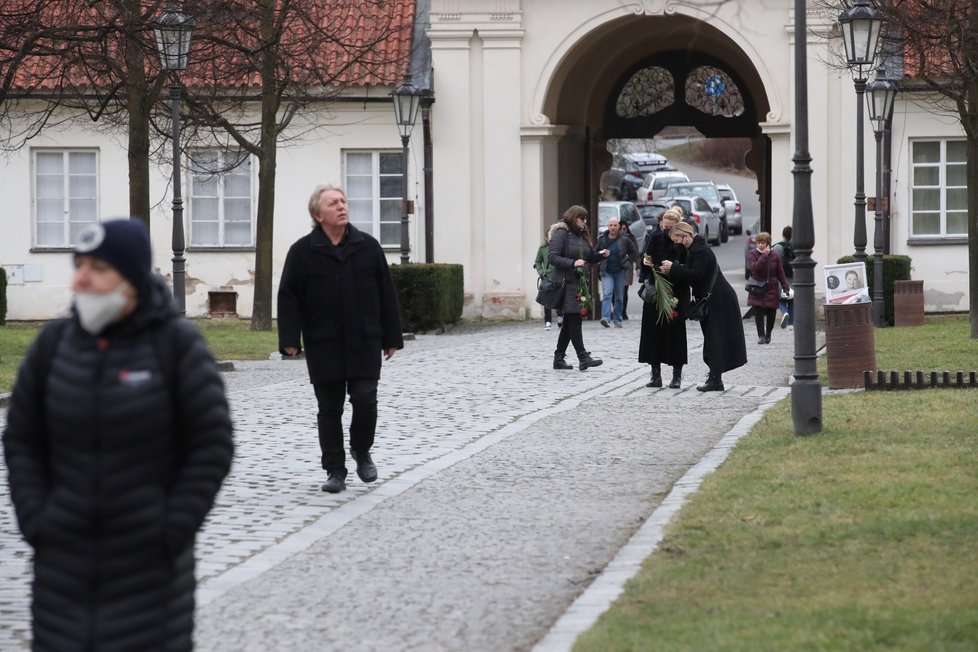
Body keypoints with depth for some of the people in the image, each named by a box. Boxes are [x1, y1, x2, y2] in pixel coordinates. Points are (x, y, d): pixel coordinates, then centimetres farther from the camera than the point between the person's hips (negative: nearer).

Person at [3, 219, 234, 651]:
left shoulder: (177, 344, -8)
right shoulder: (53, 343, 1)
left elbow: (213, 445, -7)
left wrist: (174, 530, -11)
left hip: (149, 563, -3)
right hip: (65, 560, 3)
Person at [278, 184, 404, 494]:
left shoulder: (368, 247, 5)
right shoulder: (302, 252, 0)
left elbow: (386, 294, 8)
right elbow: (288, 298, -1)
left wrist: (391, 337, 6)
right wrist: (290, 339, -10)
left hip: (364, 344, 1)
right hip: (323, 347, -1)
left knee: (365, 399, -7)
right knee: (329, 409, 4)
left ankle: (362, 451, 20)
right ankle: (335, 471, 13)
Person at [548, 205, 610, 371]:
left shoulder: (582, 236, 17)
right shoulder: (561, 234, -9)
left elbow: (588, 257, 23)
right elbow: (553, 257, -16)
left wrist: (600, 255, 4)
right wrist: (572, 263, -26)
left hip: (580, 283, 9)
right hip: (567, 284, -9)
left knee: (570, 322, 10)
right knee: (574, 320, -10)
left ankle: (559, 358, 15)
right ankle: (583, 357, -13)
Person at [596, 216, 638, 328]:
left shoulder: (625, 240, -3)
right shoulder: (602, 239, 0)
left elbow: (634, 253, 9)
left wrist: (629, 263, 3)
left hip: (620, 271, 0)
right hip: (606, 272, 0)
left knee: (619, 297, 6)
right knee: (607, 294, -16)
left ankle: (617, 320, 16)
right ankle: (605, 317, -27)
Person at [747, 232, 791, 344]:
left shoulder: (774, 255, 4)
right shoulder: (752, 254, -2)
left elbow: (780, 273, 6)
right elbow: (755, 268, -20)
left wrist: (786, 288, 1)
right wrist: (765, 255, -21)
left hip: (771, 289, 2)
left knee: (771, 314, 6)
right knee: (759, 314, -9)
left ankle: (768, 334, 25)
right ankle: (761, 336, -6)